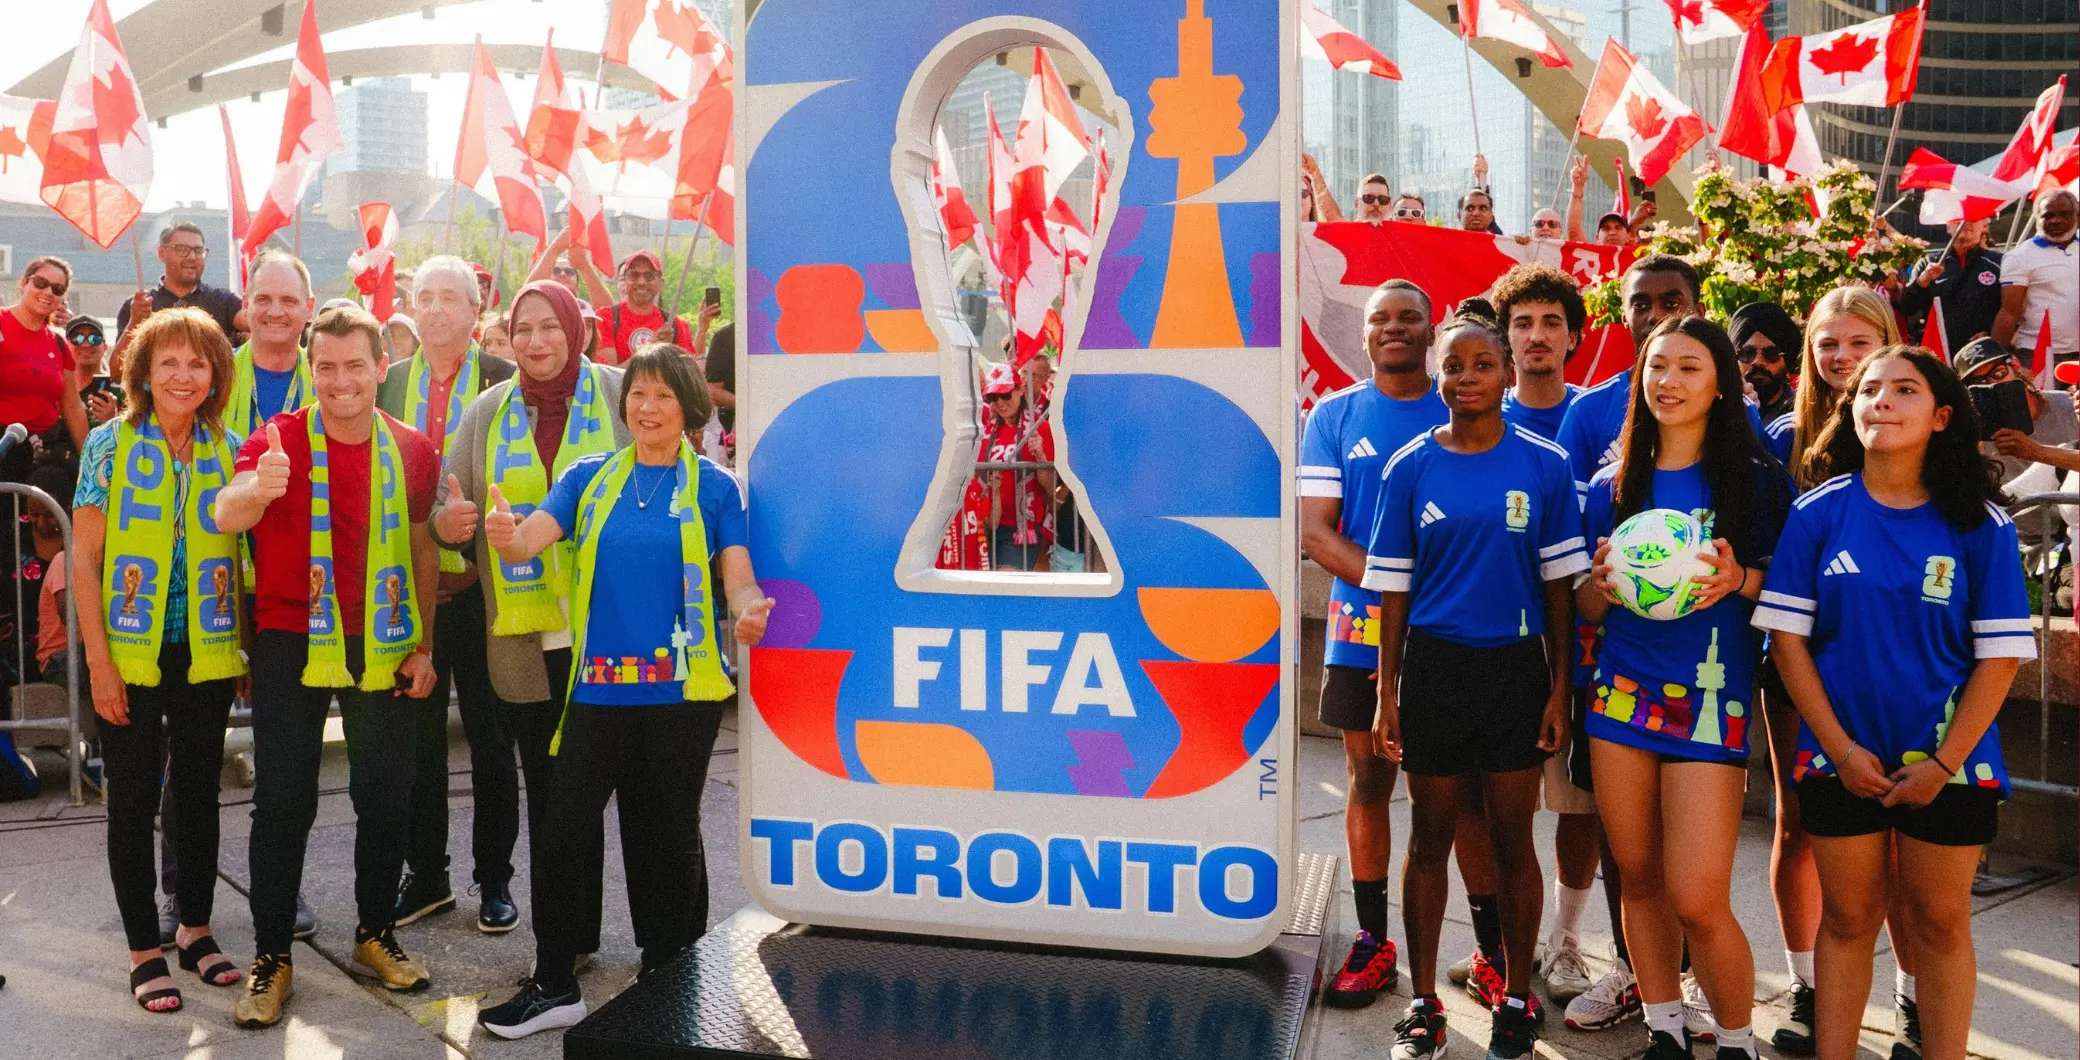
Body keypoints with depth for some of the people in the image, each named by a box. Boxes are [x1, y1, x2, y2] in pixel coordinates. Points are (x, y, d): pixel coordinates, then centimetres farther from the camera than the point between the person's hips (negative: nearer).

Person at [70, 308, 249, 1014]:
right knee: (133, 800, 6)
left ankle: (195, 928, 27)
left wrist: (249, 645, 3)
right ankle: (144, 947, 19)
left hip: (208, 656, 2)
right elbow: (84, 559, -5)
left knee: (199, 792, 12)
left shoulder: (229, 452, 3)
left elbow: (239, 555, 7)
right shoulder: (110, 444, -4)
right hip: (130, 658, -2)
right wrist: (99, 660, -10)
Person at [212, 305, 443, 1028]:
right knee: (284, 800, 1)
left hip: (383, 644, 3)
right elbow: (225, 518, -25)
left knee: (386, 796, 9)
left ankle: (375, 937, 27)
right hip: (291, 641, -2)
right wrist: (257, 488, -48)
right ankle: (271, 957, 15)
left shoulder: (412, 451, 1)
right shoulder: (280, 440, -8)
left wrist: (423, 646, 3)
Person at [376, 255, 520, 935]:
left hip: (481, 582, -3)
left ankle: (494, 876, 19)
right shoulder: (387, 382, 8)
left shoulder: (505, 380, -3)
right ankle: (426, 873, 25)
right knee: (417, 732, 11)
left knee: (490, 733, 6)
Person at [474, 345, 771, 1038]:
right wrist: (507, 538, -31)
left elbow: (740, 578, -6)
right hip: (598, 686, 2)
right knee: (561, 830, 2)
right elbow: (532, 539, -7)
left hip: (681, 688, -2)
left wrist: (749, 611, -30)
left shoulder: (715, 487, 0)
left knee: (667, 836, 9)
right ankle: (554, 986, 18)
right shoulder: (590, 477, 7)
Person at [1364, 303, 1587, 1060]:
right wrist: (1387, 694, 0)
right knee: (1430, 835, 9)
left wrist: (1559, 689, -2)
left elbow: (1559, 583, 2)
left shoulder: (1544, 464, -1)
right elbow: (1394, 588, 3)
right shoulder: (1410, 466, 1)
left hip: (1516, 666, 0)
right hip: (1434, 665, 1)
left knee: (1512, 839, 8)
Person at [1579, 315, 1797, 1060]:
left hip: (1710, 700, -3)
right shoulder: (1612, 486, 9)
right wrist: (1603, 583, -10)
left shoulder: (1757, 479, 0)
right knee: (1639, 879, 10)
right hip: (1621, 693, 3)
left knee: (1697, 901, -7)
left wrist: (1740, 580, -17)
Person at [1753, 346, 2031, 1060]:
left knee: (1939, 922, 10)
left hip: (1947, 760, 0)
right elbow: (1787, 637, -4)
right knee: (1848, 918, 11)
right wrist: (1840, 747, -9)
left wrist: (1945, 762, -10)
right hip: (1841, 755, 0)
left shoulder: (1980, 523, -4)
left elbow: (2000, 655, -4)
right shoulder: (1819, 511, -4)